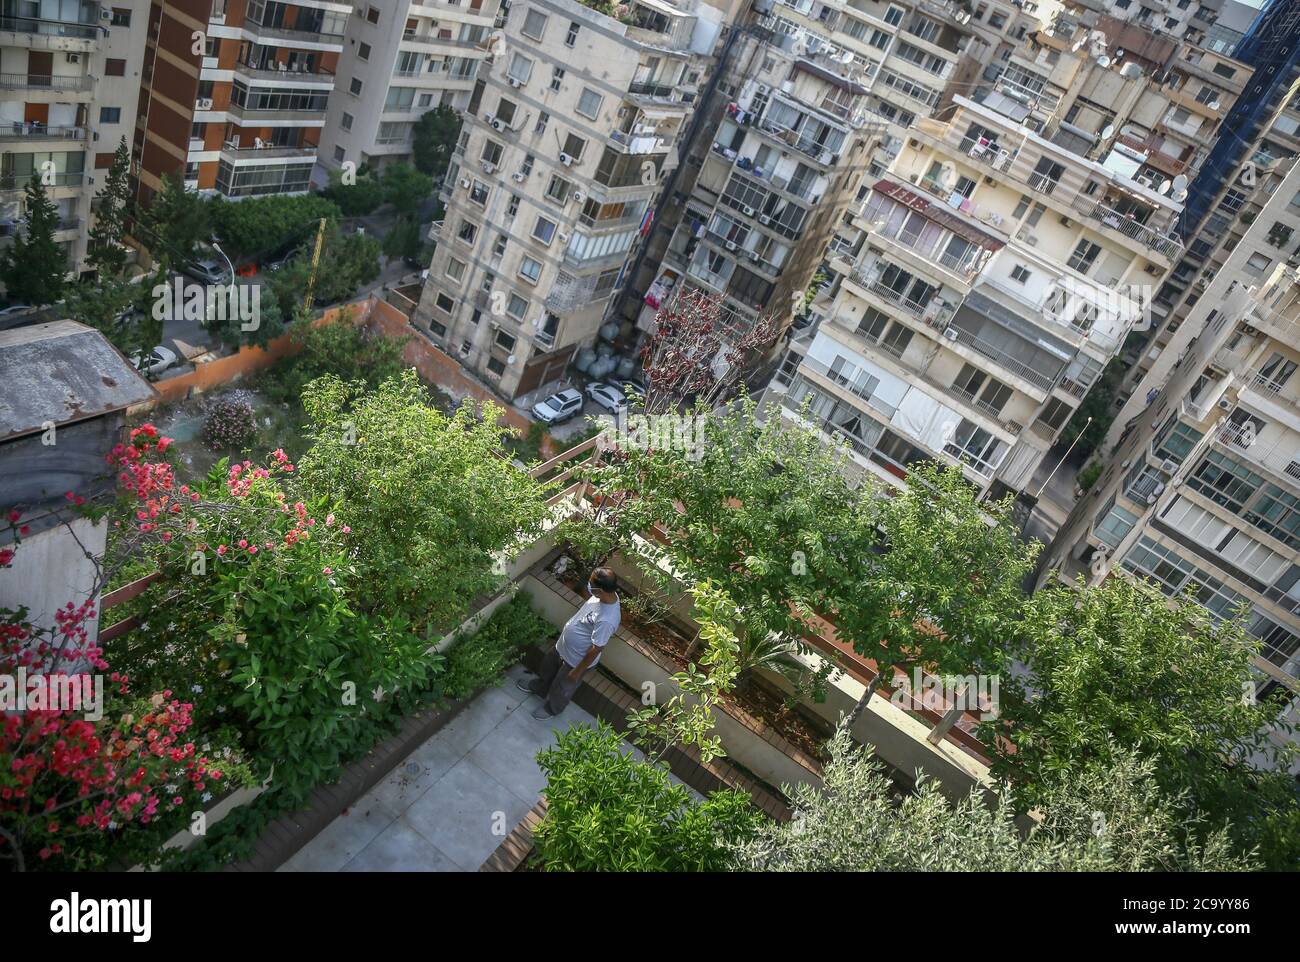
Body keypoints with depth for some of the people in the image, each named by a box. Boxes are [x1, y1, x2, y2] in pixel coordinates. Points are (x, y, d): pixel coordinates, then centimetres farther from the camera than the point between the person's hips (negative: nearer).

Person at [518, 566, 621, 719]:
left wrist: (578, 670, -16)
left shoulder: (606, 620, -43)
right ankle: (539, 688, 63)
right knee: (548, 666, 33)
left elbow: (595, 649, -30)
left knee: (562, 687, 23)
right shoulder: (606, 595, -17)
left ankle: (552, 708, 53)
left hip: (577, 659, -7)